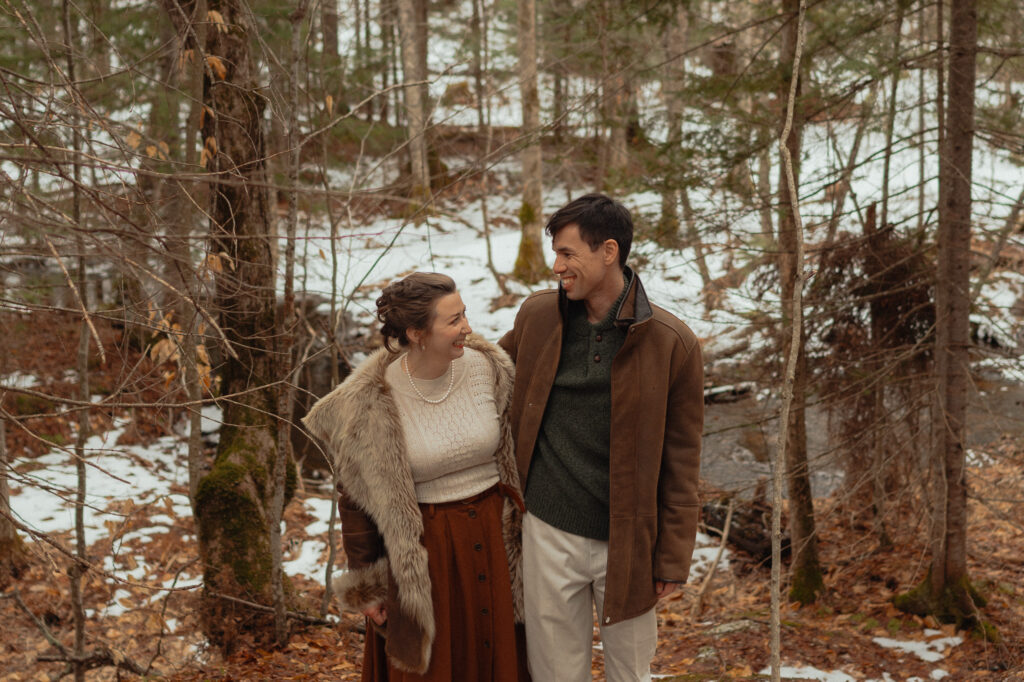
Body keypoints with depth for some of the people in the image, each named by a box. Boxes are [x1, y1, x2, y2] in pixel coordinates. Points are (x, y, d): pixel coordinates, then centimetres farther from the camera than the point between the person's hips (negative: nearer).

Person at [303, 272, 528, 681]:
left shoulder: (489, 369, -7)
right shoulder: (370, 403, -16)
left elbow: (516, 454, 6)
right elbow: (356, 496, -6)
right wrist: (366, 586, -1)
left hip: (493, 540, 3)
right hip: (421, 552, -3)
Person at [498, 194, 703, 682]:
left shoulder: (672, 343, -10)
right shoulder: (536, 316, -2)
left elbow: (680, 460, -6)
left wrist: (673, 556, -4)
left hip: (626, 543, -2)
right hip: (549, 535, 2)